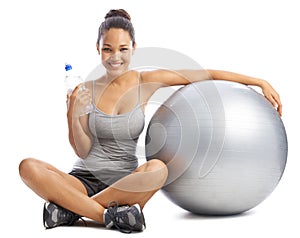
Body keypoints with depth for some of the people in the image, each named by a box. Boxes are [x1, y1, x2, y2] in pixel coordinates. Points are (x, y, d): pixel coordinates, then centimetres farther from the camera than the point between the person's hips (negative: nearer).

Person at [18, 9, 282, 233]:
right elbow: (82, 151, 2)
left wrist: (260, 82, 5)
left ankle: (70, 209, -24)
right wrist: (73, 116, -15)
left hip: (125, 184, 0)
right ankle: (108, 216, -28)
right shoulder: (86, 91, 3)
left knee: (158, 168, -35)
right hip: (84, 179, 1)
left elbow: (208, 74, 6)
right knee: (28, 166, -27)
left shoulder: (146, 82, 2)